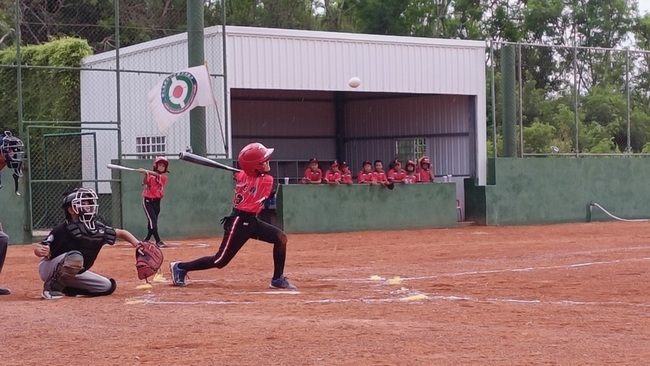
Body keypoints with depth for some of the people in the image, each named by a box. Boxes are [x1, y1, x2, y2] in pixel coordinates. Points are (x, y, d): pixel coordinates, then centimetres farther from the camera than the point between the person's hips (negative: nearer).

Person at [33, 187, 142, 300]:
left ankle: (66, 289, 10)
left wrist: (137, 244, -11)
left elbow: (121, 233, 6)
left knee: (109, 286, 3)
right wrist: (43, 252, -49)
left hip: (73, 274, 7)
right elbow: (38, 249, -24)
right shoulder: (62, 229, -24)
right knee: (75, 257, -37)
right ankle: (52, 287, -16)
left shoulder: (98, 228, -7)